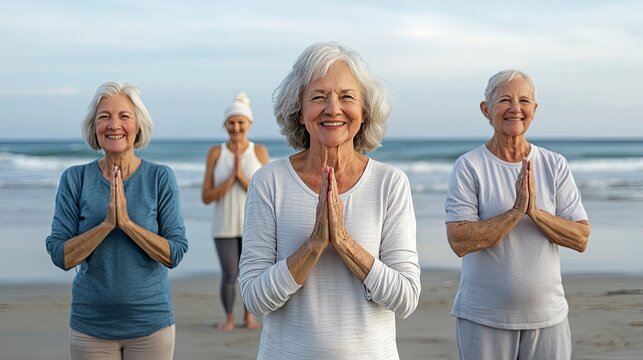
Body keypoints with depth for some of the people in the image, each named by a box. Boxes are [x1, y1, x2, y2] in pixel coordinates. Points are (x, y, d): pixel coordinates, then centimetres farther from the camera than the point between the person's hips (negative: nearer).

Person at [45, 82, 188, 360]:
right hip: (91, 325, 1)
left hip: (150, 323, 0)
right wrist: (107, 223, -19)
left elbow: (175, 253, -8)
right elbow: (60, 256, -7)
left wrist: (127, 222, -20)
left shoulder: (160, 178, -4)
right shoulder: (75, 179, -2)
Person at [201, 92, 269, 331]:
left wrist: (242, 175, -19)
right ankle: (229, 318, 20)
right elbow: (206, 197, -5)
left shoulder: (259, 151, -3)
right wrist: (230, 179, -18)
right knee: (230, 275, -2)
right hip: (225, 226, 0)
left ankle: (249, 316, 28)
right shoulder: (215, 153, -3)